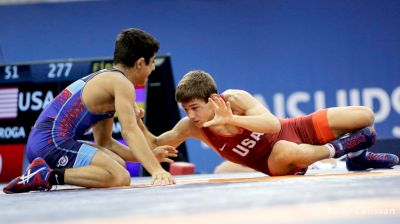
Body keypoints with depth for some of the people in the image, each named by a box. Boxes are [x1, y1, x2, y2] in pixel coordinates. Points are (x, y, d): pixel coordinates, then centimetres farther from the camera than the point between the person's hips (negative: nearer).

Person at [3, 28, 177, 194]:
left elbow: (104, 142, 28)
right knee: (120, 177, -21)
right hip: (52, 142, -10)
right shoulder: (121, 83, -3)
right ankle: (47, 176, -21)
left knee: (118, 163, 19)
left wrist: (149, 156, 19)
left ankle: (44, 171, 9)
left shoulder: (105, 79, 27)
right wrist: (156, 170, -22)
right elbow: (130, 131, -16)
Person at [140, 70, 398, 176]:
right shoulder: (190, 127, -14)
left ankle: (358, 156, 20)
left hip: (296, 130, -1)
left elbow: (273, 124, -34)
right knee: (286, 152, -42)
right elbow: (156, 144, -4)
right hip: (278, 161, 1)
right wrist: (138, 122, -24)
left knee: (366, 116, -14)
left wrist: (231, 119, -44)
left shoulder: (235, 99, -23)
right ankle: (339, 148, -11)